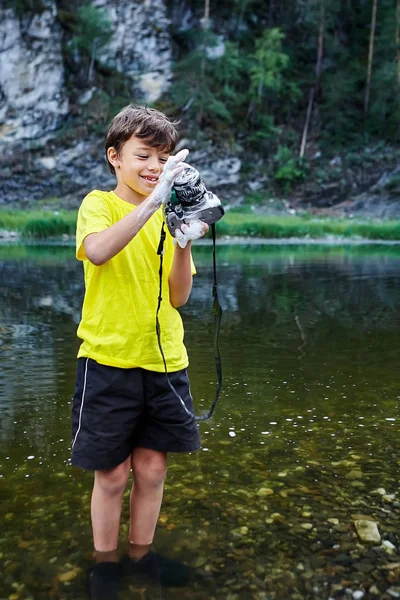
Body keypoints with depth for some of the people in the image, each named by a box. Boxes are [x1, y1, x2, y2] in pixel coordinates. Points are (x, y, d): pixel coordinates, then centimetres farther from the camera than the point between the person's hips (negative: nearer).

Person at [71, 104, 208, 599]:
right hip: (108, 362, -4)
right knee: (112, 474, 7)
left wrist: (184, 244, -13)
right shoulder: (99, 204, -4)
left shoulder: (170, 213, 8)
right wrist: (152, 202, -33)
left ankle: (141, 553, 33)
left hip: (164, 362, 4)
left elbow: (178, 296, 2)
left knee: (152, 468, 13)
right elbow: (97, 251, -28)